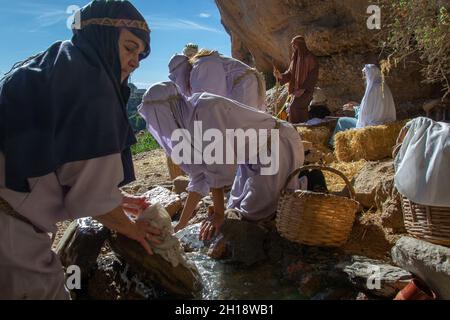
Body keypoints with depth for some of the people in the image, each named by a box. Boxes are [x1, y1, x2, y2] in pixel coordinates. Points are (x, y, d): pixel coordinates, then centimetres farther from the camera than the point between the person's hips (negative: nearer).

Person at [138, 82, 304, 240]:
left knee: (252, 214, -3)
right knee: (236, 210, 14)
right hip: (253, 157, 8)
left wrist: (219, 214, -18)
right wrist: (181, 224, 1)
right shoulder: (187, 123, -1)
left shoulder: (205, 110, -29)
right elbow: (199, 177, 0)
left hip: (278, 146, -8)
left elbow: (218, 169, -28)